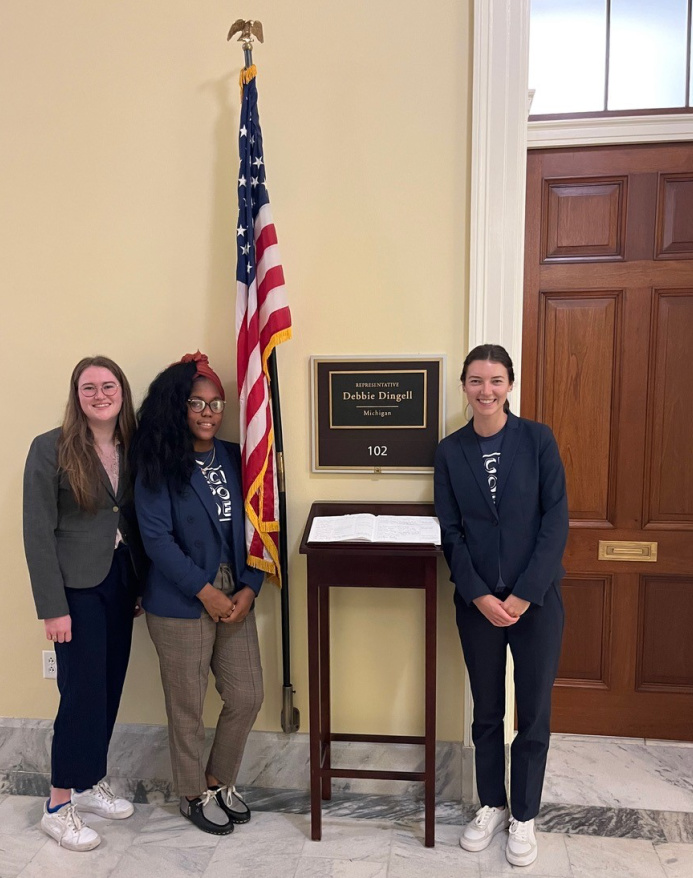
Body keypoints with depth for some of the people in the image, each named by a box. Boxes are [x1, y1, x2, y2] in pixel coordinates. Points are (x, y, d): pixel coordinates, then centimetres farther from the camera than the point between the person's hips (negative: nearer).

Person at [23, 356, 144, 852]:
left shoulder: (133, 448, 3)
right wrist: (52, 608, -13)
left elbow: (137, 522, 7)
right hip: (77, 587, -5)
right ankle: (59, 806, 21)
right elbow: (38, 533, -12)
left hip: (121, 582, 5)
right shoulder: (50, 449, -11)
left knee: (110, 689, 13)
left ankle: (91, 782, 34)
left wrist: (142, 585, 5)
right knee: (83, 693, 1)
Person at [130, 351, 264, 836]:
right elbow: (156, 538, -15)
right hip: (181, 604, -5)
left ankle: (220, 782, 37)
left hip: (235, 598, 5)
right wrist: (206, 592, -16)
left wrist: (249, 588, -6)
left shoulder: (233, 459, 4)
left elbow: (251, 528, 4)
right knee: (187, 707, 11)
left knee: (247, 697, 11)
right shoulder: (158, 465, -10)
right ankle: (195, 795, 35)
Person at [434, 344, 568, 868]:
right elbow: (451, 532, -1)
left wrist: (524, 594, -13)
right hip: (477, 601, 1)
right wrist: (480, 596, -10)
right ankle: (492, 806, 36)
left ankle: (524, 816, 32)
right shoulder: (450, 451, -1)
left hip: (536, 599, -1)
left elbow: (556, 520, -9)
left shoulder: (538, 439, -6)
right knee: (487, 710, 15)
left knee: (534, 711, 10)